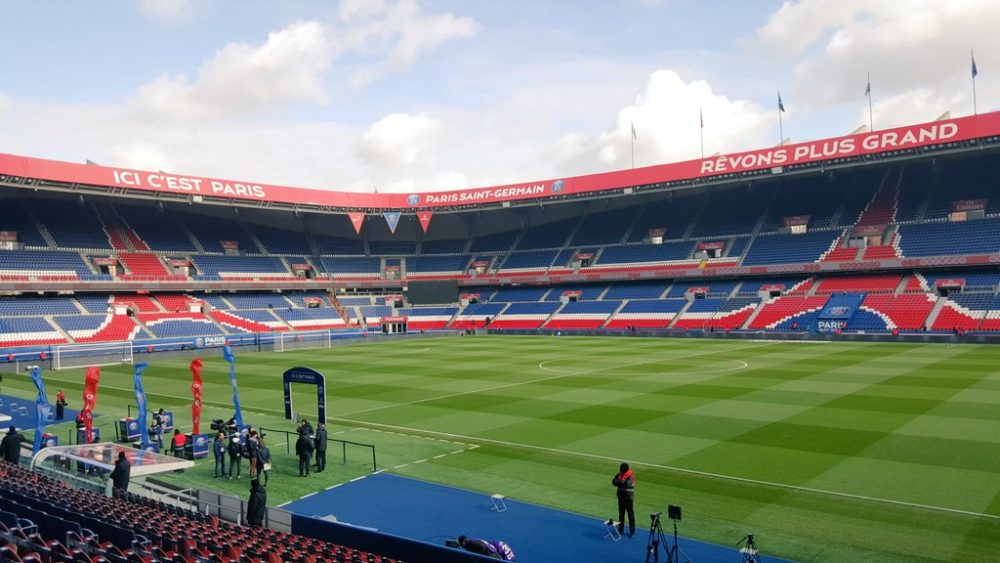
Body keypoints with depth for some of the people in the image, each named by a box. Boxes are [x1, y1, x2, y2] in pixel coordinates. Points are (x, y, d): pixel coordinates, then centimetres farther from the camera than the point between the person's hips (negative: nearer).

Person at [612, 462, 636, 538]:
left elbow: (627, 484, -30)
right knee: (621, 513, 15)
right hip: (621, 496, 6)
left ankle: (632, 532, 7)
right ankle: (620, 529, 27)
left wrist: (618, 483, -16)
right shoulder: (619, 474, 3)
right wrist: (621, 483, -21)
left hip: (628, 497, -6)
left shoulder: (631, 475, -16)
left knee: (630, 514, 1)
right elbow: (613, 481, -4)